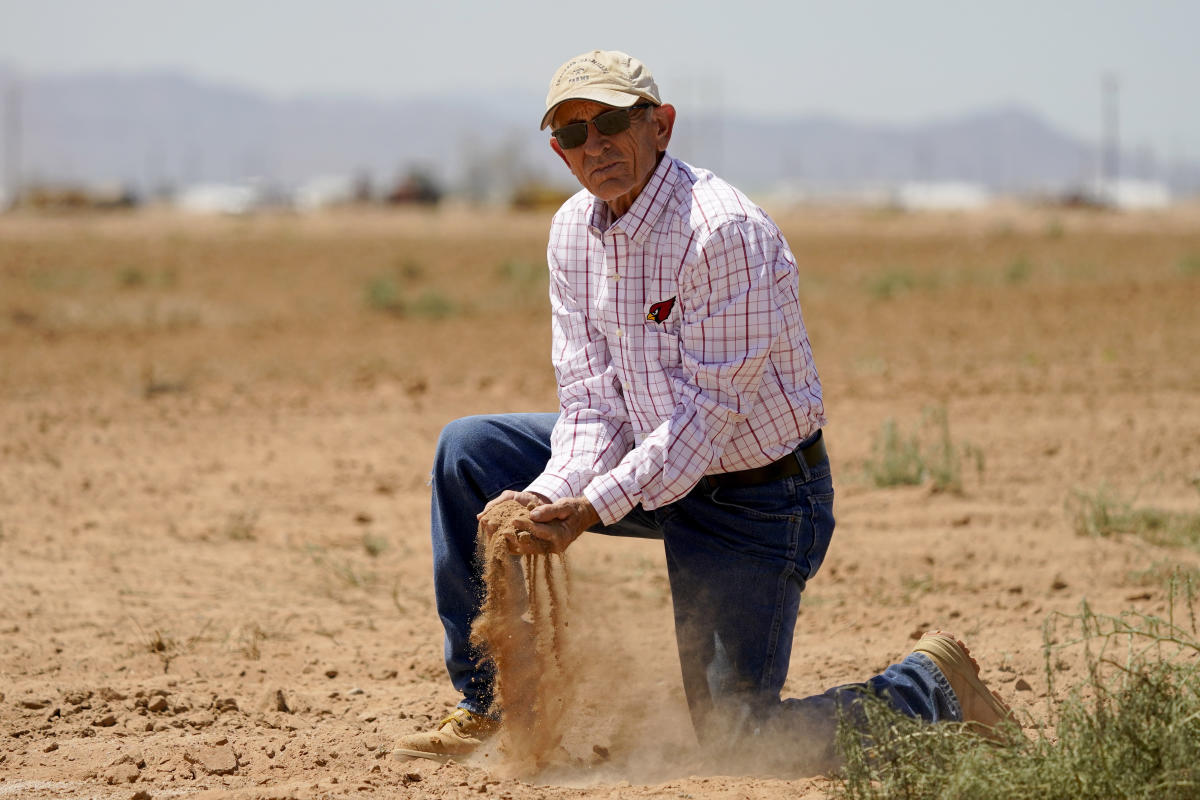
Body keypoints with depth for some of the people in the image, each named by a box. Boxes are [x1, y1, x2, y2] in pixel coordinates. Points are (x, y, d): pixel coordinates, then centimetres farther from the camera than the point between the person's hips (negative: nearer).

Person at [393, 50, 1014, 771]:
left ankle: (932, 686, 16)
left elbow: (707, 411, -27)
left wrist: (592, 508, -33)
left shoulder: (724, 231, -27)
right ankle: (486, 704, 7)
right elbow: (591, 399, -3)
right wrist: (550, 495, -22)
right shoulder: (573, 231, -2)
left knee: (733, 737, -7)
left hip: (757, 501, -8)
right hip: (653, 463, 8)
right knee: (470, 450, -1)